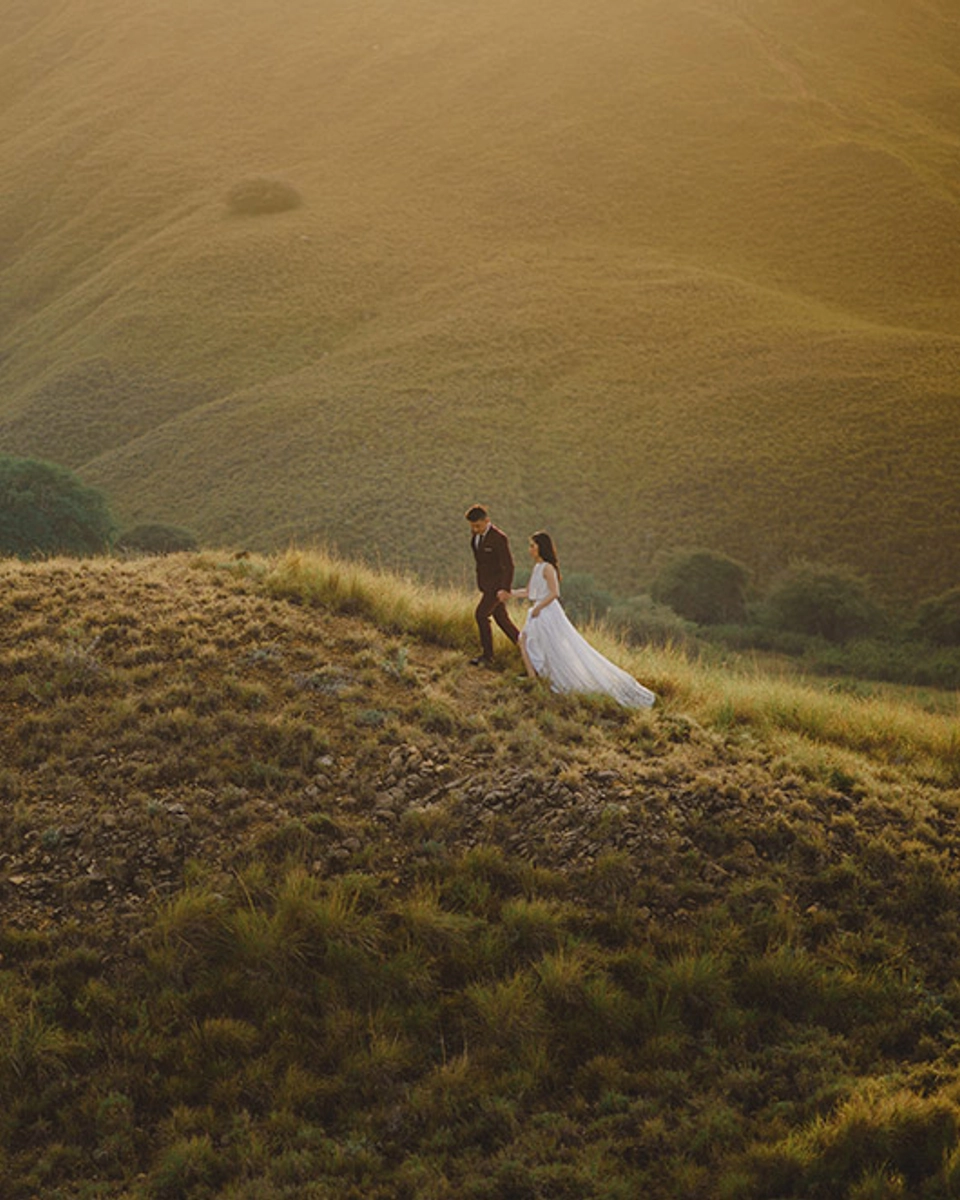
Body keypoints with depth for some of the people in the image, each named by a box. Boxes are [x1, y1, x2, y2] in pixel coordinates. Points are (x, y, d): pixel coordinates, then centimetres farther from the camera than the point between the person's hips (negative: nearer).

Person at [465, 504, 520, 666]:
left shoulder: (499, 538, -23)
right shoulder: (475, 534, 2)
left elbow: (509, 565, -21)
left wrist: (505, 589, -25)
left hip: (498, 584, -9)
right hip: (486, 584, 9)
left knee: (481, 614, -14)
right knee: (500, 617, 14)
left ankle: (487, 656, -9)